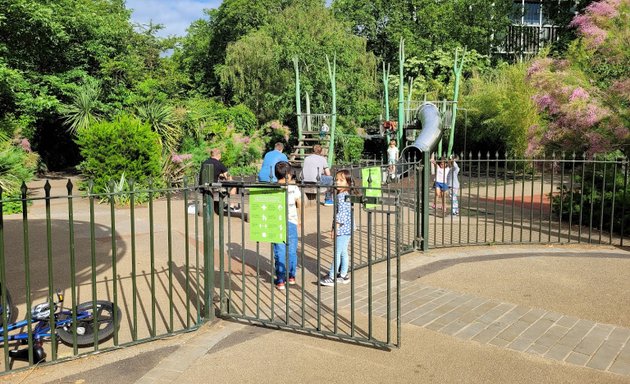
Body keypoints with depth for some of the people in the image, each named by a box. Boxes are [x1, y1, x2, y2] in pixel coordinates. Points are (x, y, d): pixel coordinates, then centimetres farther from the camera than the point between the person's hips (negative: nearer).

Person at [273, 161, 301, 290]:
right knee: (292, 251, 15)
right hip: (291, 222, 0)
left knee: (279, 252, 6)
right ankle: (291, 276, 28)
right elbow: (300, 204, 3)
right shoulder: (294, 188, -5)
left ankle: (280, 280, 8)